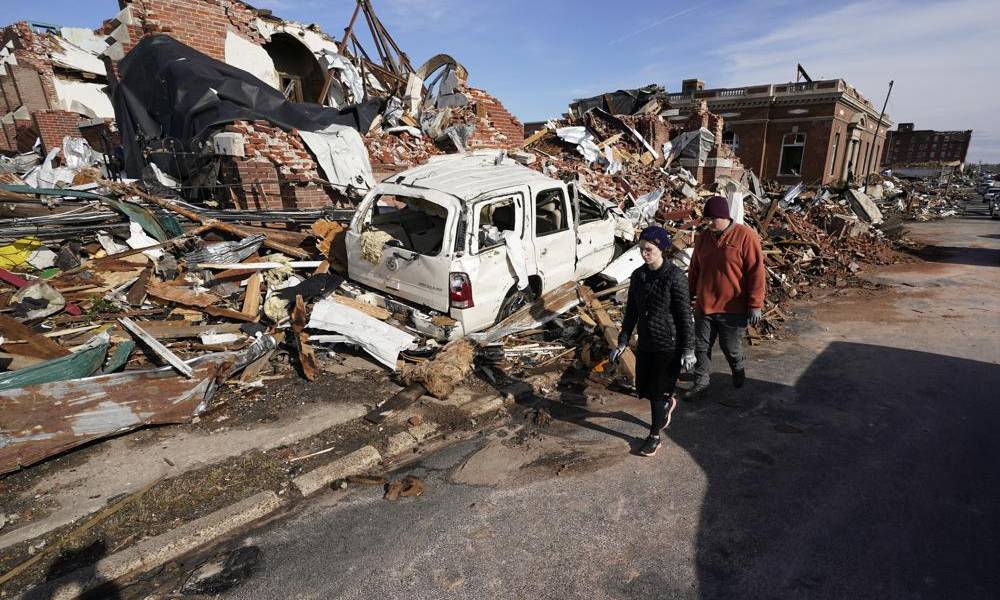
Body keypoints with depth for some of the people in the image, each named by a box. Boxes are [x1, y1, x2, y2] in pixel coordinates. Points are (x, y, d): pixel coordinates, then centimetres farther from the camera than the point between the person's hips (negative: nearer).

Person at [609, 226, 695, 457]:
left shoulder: (674, 277, -17)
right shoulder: (638, 276, 1)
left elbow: (685, 315, -13)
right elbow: (631, 311, 8)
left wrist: (688, 349, -12)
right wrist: (622, 342, 8)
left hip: (669, 346, -6)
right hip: (645, 344, 6)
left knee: (658, 392, 5)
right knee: (643, 390, 15)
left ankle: (655, 436, 25)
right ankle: (667, 403, 48)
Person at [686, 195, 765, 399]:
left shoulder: (745, 236, -12)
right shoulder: (703, 237, 4)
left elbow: (756, 273, -13)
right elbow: (694, 270, 14)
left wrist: (755, 305, -13)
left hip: (733, 308, -4)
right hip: (704, 305, 4)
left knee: (730, 347, 10)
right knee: (701, 346, 8)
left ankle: (738, 370, 41)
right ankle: (701, 382, 24)